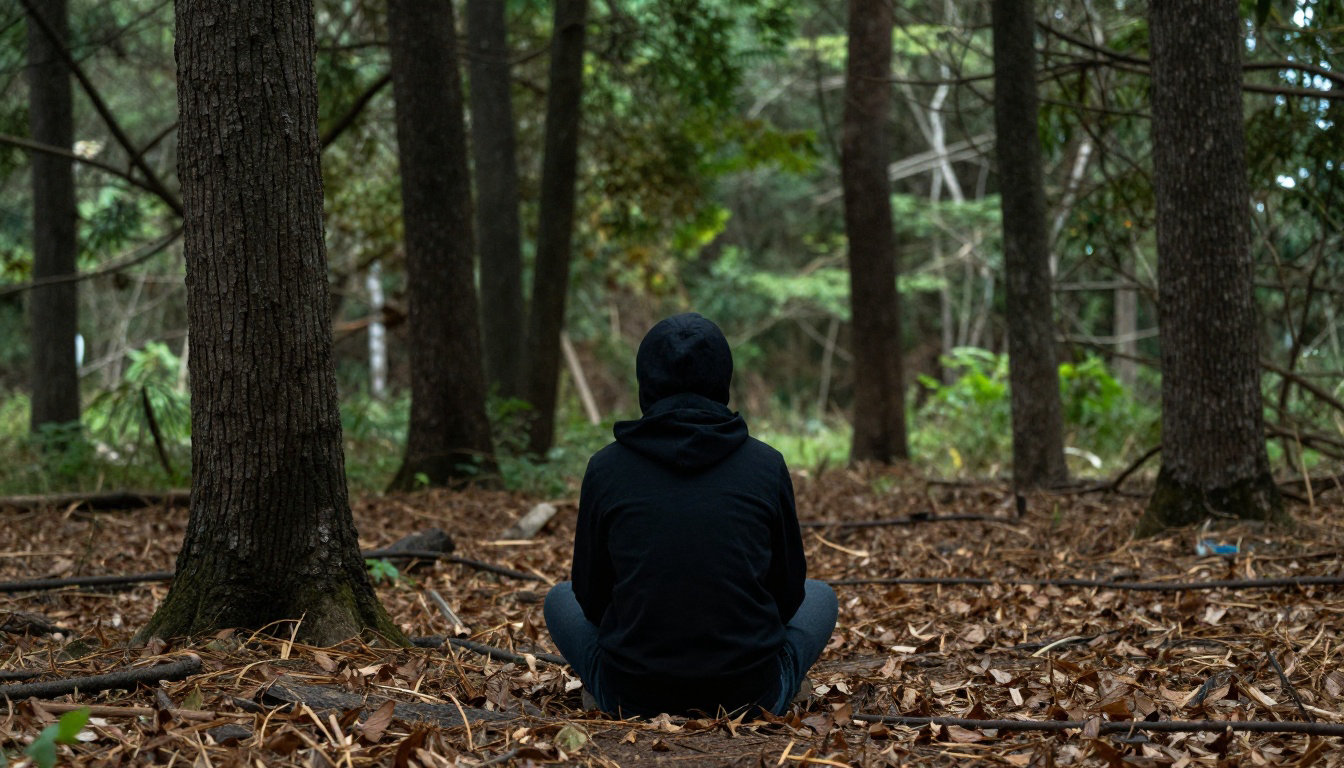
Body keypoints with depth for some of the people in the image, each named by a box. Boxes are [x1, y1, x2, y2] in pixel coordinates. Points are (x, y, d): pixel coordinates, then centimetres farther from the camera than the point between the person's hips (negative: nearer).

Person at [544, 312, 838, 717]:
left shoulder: (605, 468, -4)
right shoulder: (767, 465, -3)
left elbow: (592, 598, 6)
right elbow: (787, 595, 7)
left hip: (631, 698, 0)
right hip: (752, 696, 0)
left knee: (560, 598, 30)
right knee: (820, 596, 30)